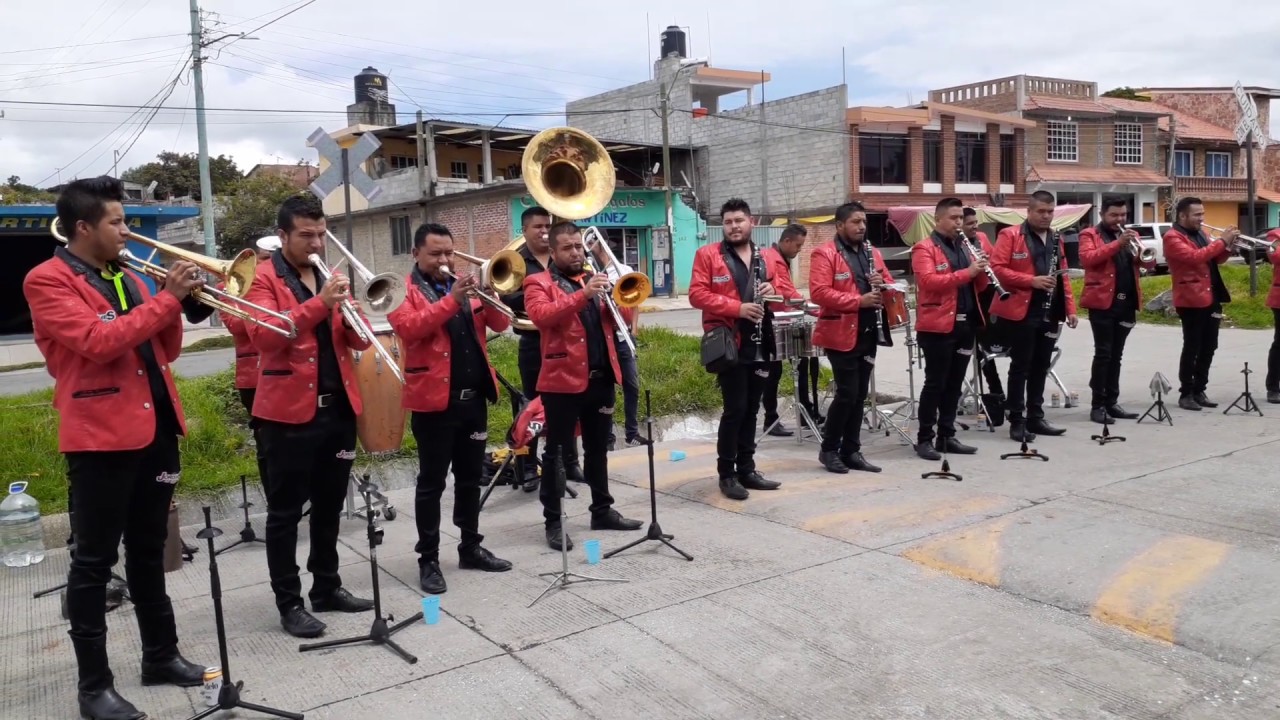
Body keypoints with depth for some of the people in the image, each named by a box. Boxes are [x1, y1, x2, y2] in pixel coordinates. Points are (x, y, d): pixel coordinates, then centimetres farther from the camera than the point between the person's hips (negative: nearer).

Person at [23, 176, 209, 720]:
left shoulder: (127, 279, 15)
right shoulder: (47, 281, -7)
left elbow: (165, 352, 15)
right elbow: (99, 341, -21)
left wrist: (172, 303, -1)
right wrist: (165, 297, -18)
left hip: (154, 430, 7)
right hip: (100, 435, -7)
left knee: (148, 552, 16)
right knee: (94, 561, 2)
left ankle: (161, 656, 28)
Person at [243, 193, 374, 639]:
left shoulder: (331, 278, 14)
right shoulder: (263, 278, -3)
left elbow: (359, 342, 10)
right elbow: (262, 334, -19)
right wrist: (319, 303, -26)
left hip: (338, 407, 6)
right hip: (289, 410, -6)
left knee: (329, 505, 14)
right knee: (285, 511, 2)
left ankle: (327, 588, 26)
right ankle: (289, 604, 10)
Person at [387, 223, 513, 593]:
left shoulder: (465, 287, 14)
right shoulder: (404, 290, -3)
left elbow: (499, 323, 6)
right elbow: (408, 327, -21)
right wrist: (451, 300, -26)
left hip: (474, 397, 6)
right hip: (433, 399, -6)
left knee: (470, 477, 14)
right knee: (431, 483, 1)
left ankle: (471, 547, 25)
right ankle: (428, 559, 9)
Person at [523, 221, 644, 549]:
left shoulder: (595, 279, 16)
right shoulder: (538, 283, -2)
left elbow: (624, 316, 10)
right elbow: (541, 316, -21)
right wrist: (583, 294, -28)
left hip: (602, 378, 6)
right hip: (562, 380, -6)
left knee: (598, 449, 16)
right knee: (557, 453, 1)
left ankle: (603, 510, 27)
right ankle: (553, 521, 8)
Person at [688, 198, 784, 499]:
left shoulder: (765, 258, 14)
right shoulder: (707, 255, -2)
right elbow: (697, 295, -12)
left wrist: (774, 292, -4)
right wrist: (737, 307, -21)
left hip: (760, 345, 6)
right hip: (729, 345, -5)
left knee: (751, 409, 11)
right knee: (735, 408, -7)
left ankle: (747, 469, 20)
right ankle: (726, 473, 4)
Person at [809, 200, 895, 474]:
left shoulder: (873, 253, 15)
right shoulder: (824, 254, -8)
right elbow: (819, 292, -19)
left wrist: (883, 285, -5)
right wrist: (858, 301, -22)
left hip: (868, 334, 7)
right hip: (841, 334, -7)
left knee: (860, 395, 9)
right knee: (847, 393, -7)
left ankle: (851, 450, 18)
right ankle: (829, 449, 8)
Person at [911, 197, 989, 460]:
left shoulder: (964, 247, 18)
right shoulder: (924, 249, -6)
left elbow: (978, 286, 18)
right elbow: (929, 281, -22)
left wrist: (981, 271, -3)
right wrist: (967, 272, -25)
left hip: (965, 325, 7)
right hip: (937, 327, -7)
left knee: (954, 384, 11)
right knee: (935, 383, -4)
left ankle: (947, 436, 18)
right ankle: (924, 439, 3)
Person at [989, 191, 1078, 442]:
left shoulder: (1056, 239, 15)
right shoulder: (1010, 235, -6)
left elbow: (1063, 276, 17)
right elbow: (997, 269, -15)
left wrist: (1070, 309, 9)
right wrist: (1032, 281, -21)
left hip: (1050, 314, 7)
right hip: (1021, 312, -6)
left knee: (1041, 366, 11)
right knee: (1021, 366, -2)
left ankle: (1035, 417, 19)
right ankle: (1016, 421, 4)